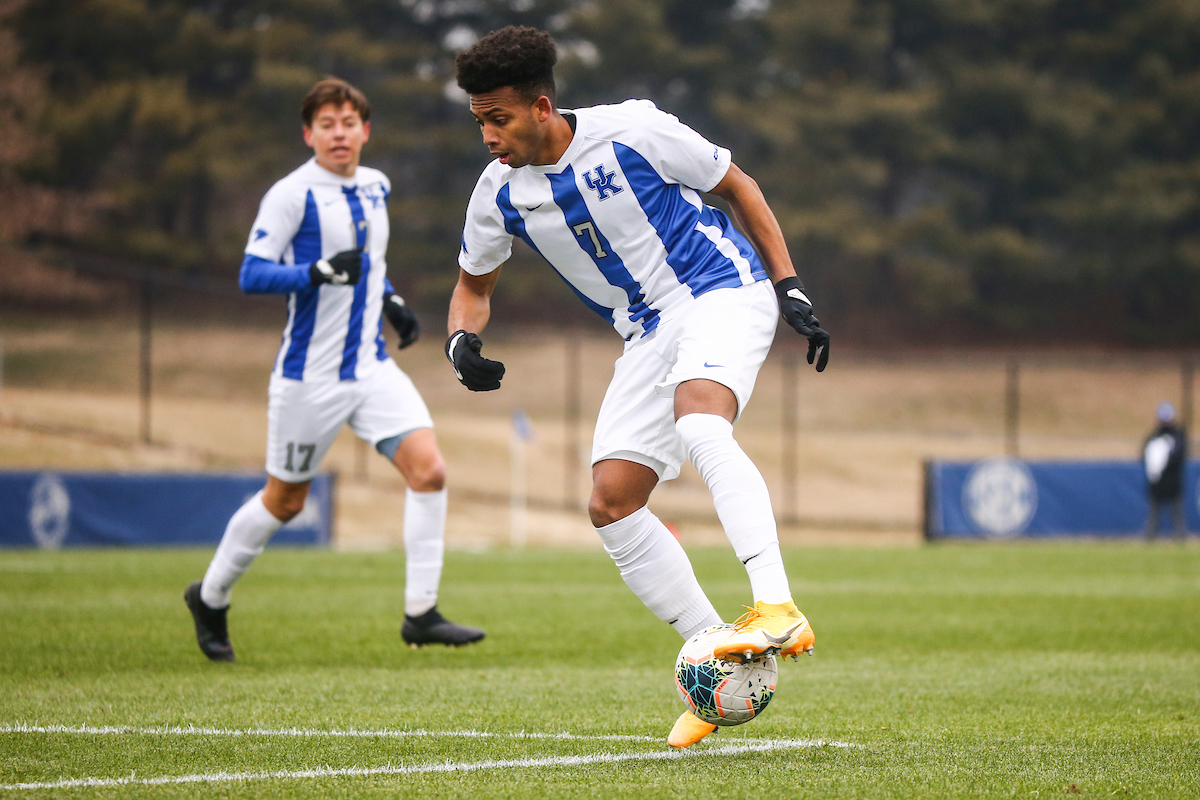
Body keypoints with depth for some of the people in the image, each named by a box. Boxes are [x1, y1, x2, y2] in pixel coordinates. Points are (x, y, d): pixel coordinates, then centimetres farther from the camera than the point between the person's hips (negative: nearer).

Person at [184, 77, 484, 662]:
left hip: (372, 367, 5)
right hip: (310, 377, -5)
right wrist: (321, 272, -30)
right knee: (284, 501, 7)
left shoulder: (376, 187, 10)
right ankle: (210, 598, 29)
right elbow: (251, 274, -17)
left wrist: (391, 300, 12)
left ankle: (421, 614, -9)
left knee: (428, 469, -13)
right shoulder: (291, 194, -12)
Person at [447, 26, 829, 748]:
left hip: (724, 291, -6)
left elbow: (738, 185, 0)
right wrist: (463, 339, -7)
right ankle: (721, 672, 1)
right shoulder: (500, 194, -2)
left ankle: (779, 610, -46)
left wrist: (790, 289, -4)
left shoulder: (633, 132, -15)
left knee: (697, 423, -36)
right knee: (611, 503, -8)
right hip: (650, 333, 6)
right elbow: (474, 282, 17)